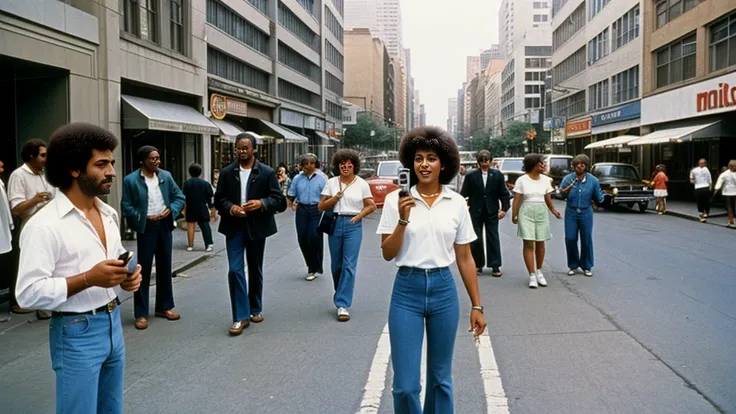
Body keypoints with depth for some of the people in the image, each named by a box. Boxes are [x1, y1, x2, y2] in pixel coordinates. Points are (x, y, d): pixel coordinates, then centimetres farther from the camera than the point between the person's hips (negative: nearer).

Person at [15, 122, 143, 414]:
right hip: (76, 332, -7)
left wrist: (127, 275, -2)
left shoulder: (108, 214, 8)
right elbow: (28, 293, -21)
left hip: (113, 323, 8)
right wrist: (88, 279, -26)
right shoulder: (44, 225, -18)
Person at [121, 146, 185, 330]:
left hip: (164, 226, 5)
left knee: (165, 267, 12)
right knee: (144, 269, 0)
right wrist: (143, 217, -15)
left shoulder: (166, 176, 3)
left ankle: (164, 307, 26)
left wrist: (171, 210, -10)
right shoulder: (131, 180, -9)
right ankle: (141, 313, 9)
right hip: (146, 228, -4)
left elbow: (179, 197, 7)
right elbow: (126, 206, -7)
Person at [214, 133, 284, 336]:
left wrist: (262, 203, -22)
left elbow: (278, 200, -4)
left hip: (257, 227, 0)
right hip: (234, 227, 1)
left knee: (255, 270, 13)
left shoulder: (267, 172, -3)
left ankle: (255, 309, 31)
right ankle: (241, 317, -2)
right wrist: (230, 207, -17)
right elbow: (218, 199, 4)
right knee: (235, 270, -8)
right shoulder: (227, 172, 3)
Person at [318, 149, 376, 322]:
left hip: (353, 225, -2)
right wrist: (336, 196, -9)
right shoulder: (332, 183, 5)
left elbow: (371, 206, 6)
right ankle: (341, 295, 35)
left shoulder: (362, 184, 1)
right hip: (335, 224, 3)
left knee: (349, 265, -8)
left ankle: (342, 305, -7)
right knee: (336, 264, 11)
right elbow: (321, 207, 4)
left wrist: (358, 216, -5)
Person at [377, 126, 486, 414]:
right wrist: (403, 219, -19)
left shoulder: (457, 203, 1)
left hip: (443, 290, 2)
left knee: (440, 378, 15)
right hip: (407, 291, -1)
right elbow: (387, 254, -5)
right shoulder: (397, 200, -4)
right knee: (405, 385, 0)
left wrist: (476, 305, 5)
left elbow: (465, 258, 6)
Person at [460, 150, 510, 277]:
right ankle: (478, 264, 17)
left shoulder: (497, 175, 2)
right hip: (476, 212, 0)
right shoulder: (471, 176, -2)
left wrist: (504, 208, -5)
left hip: (492, 212, 0)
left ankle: (495, 266, 7)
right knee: (476, 239, 5)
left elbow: (504, 193, 4)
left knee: (493, 239, 2)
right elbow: (464, 193, -1)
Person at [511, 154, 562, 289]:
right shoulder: (522, 180, -5)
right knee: (528, 243, -6)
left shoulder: (546, 179, 6)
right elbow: (517, 199, -5)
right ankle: (532, 275, -4)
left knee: (540, 243, 7)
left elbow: (548, 198, 14)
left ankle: (539, 271, 23)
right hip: (526, 213, -3)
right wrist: (514, 215, -9)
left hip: (542, 213, 3)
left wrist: (553, 210, 18)